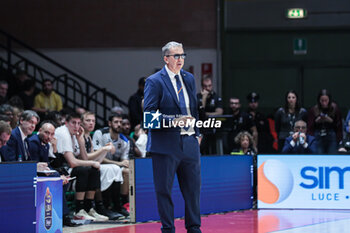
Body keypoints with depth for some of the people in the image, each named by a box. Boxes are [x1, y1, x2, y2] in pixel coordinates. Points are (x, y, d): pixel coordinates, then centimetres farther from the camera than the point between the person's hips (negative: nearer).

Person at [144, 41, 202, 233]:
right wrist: (174, 120, -21)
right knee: (164, 189, 1)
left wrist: (196, 133, 12)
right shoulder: (154, 81, -5)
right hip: (166, 143, -5)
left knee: (193, 187, 8)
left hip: (189, 143, 5)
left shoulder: (189, 78, 14)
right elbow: (149, 114, -11)